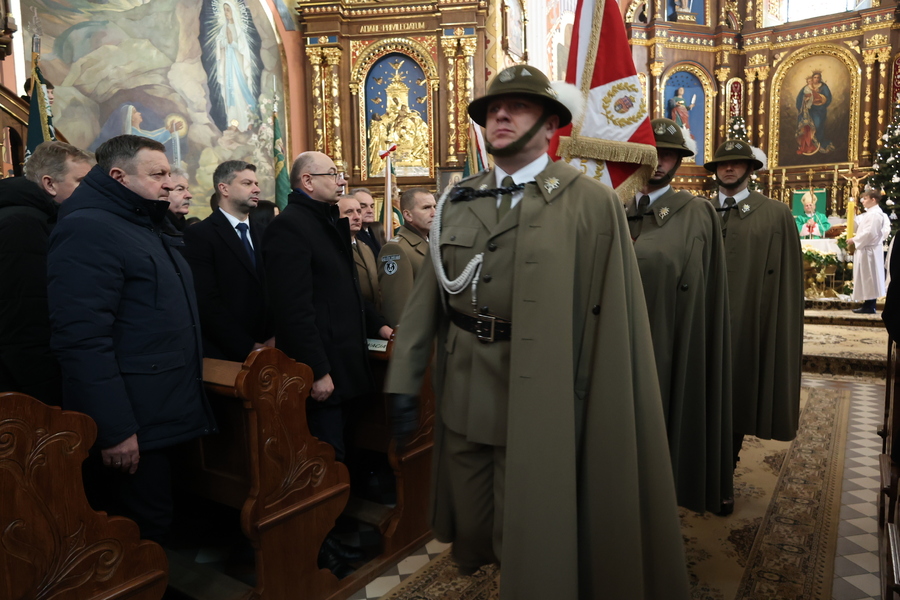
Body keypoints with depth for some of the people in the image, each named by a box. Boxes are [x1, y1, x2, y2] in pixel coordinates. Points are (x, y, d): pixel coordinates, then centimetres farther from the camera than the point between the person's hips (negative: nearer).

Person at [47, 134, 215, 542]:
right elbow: (82, 338, -23)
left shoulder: (144, 227, 17)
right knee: (140, 535, 2)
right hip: (130, 426, -9)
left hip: (162, 415, 9)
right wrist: (115, 431, -23)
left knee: (155, 524, 18)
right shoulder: (87, 229, -15)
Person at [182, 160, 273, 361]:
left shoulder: (261, 233, 9)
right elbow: (206, 302, -16)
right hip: (223, 355, -5)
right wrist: (248, 348, -17)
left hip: (262, 350, 5)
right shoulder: (199, 235, -9)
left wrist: (273, 336, -9)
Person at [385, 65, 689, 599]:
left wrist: (605, 415, -8)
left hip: (538, 401, -4)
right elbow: (427, 297, 4)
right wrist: (404, 382, 4)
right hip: (462, 396, 5)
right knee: (470, 527, 23)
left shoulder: (592, 203, -9)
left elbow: (612, 319, -9)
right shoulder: (459, 201, 5)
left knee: (530, 545, 12)